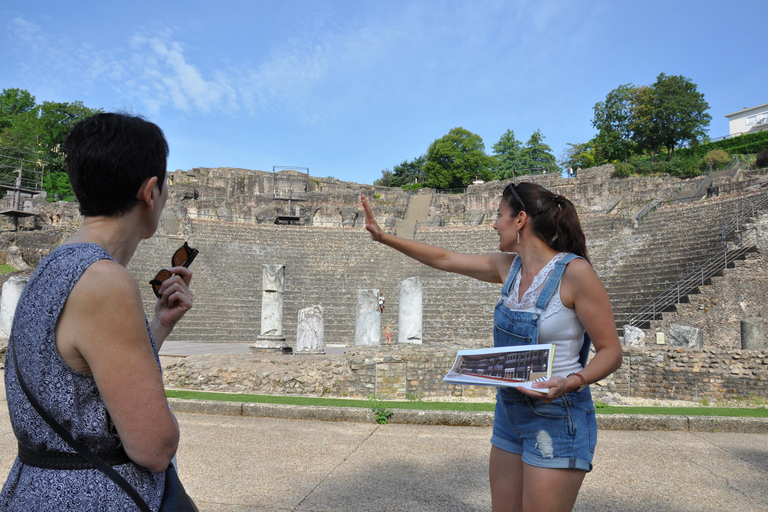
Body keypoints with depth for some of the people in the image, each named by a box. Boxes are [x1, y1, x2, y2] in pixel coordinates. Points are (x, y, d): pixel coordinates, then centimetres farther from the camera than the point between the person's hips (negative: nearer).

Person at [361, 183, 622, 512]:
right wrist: (383, 237, 12)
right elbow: (443, 259, 12)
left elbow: (611, 351, -11)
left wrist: (570, 382, -29)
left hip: (556, 417, -6)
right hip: (510, 411, 7)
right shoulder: (509, 267, 4)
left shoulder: (574, 271, -16)